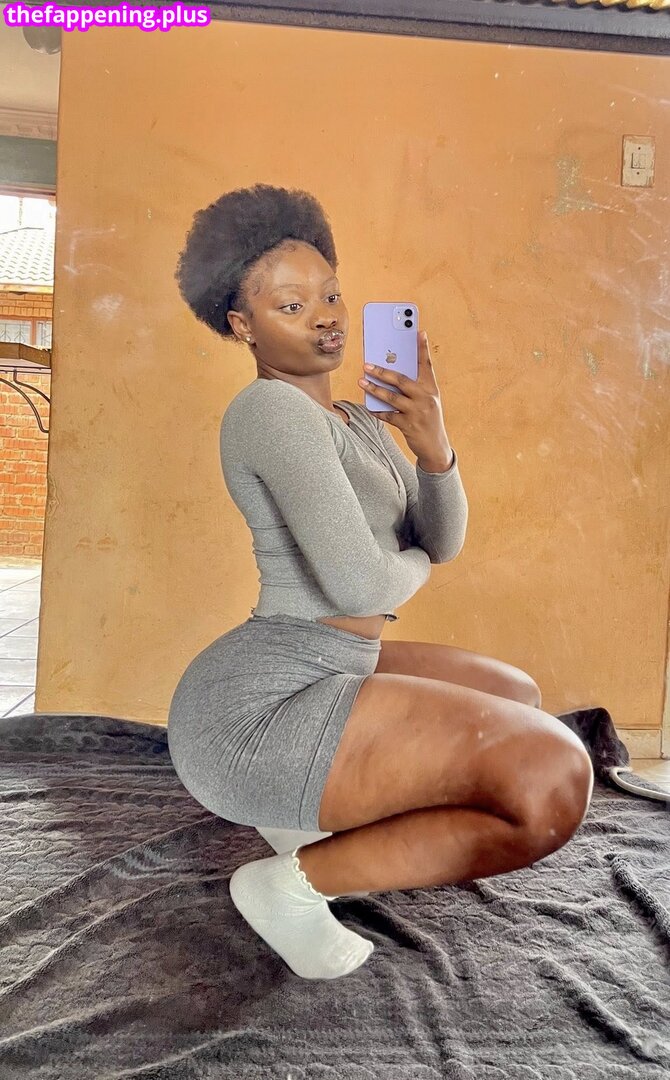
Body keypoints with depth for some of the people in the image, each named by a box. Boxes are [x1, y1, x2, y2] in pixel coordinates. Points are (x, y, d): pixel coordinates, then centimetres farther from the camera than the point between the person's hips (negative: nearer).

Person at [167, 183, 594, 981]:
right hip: (258, 709, -10)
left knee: (520, 700, 26)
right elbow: (359, 581, -23)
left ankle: (310, 812, 19)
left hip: (321, 673, 10)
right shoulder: (276, 410, -15)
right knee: (555, 779, -23)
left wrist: (434, 445, -8)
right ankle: (297, 880, -6)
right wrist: (412, 566, 0)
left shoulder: (360, 425, 16)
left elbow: (444, 539, 11)